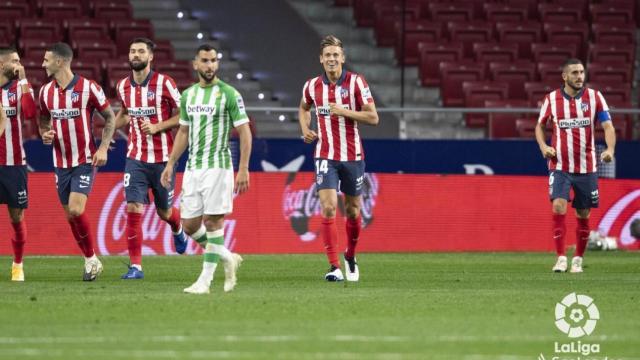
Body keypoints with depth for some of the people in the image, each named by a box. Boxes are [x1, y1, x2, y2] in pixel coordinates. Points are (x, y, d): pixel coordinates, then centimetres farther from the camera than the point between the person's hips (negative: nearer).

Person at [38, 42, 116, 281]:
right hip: (60, 162, 6)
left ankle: (92, 259, -2)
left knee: (76, 210, -18)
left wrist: (103, 148, -10)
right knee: (70, 216, 6)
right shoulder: (46, 91, 5)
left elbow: (110, 117, -2)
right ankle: (90, 261, 20)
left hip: (85, 161, -6)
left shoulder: (88, 88, -10)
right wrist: (45, 134, -3)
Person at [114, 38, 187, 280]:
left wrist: (158, 127, -17)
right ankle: (135, 266, -7)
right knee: (133, 209, -12)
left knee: (164, 212, 11)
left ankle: (177, 231, 49)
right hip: (136, 158, 3)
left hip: (162, 158, -3)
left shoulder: (164, 83, -10)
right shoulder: (123, 86, 5)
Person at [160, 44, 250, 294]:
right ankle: (228, 258, 24)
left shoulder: (229, 94, -6)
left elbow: (244, 132, -6)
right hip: (192, 168, 6)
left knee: (213, 220, -7)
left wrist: (244, 169, -12)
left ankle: (205, 280, -3)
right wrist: (170, 164, 15)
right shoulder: (187, 95, 11)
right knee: (189, 225, 4)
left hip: (218, 167, -6)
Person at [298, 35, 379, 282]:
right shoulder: (312, 86, 2)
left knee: (353, 210, 10)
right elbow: (303, 108, 24)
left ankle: (350, 256, 35)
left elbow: (373, 117, -8)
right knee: (328, 208, -15)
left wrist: (346, 111, -20)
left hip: (353, 155, 0)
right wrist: (305, 128, 6)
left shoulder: (356, 82, -7)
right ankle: (334, 267, -15)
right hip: (326, 157, 0)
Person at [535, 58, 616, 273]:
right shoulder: (551, 99, -1)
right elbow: (540, 126, 14)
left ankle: (578, 259, 22)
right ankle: (561, 258, -14)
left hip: (586, 167, 1)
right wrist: (544, 147, -5)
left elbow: (608, 126, -4)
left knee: (583, 215, 7)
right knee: (558, 206, -19)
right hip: (560, 166, -1)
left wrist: (610, 149, -23)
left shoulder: (594, 97, -2)